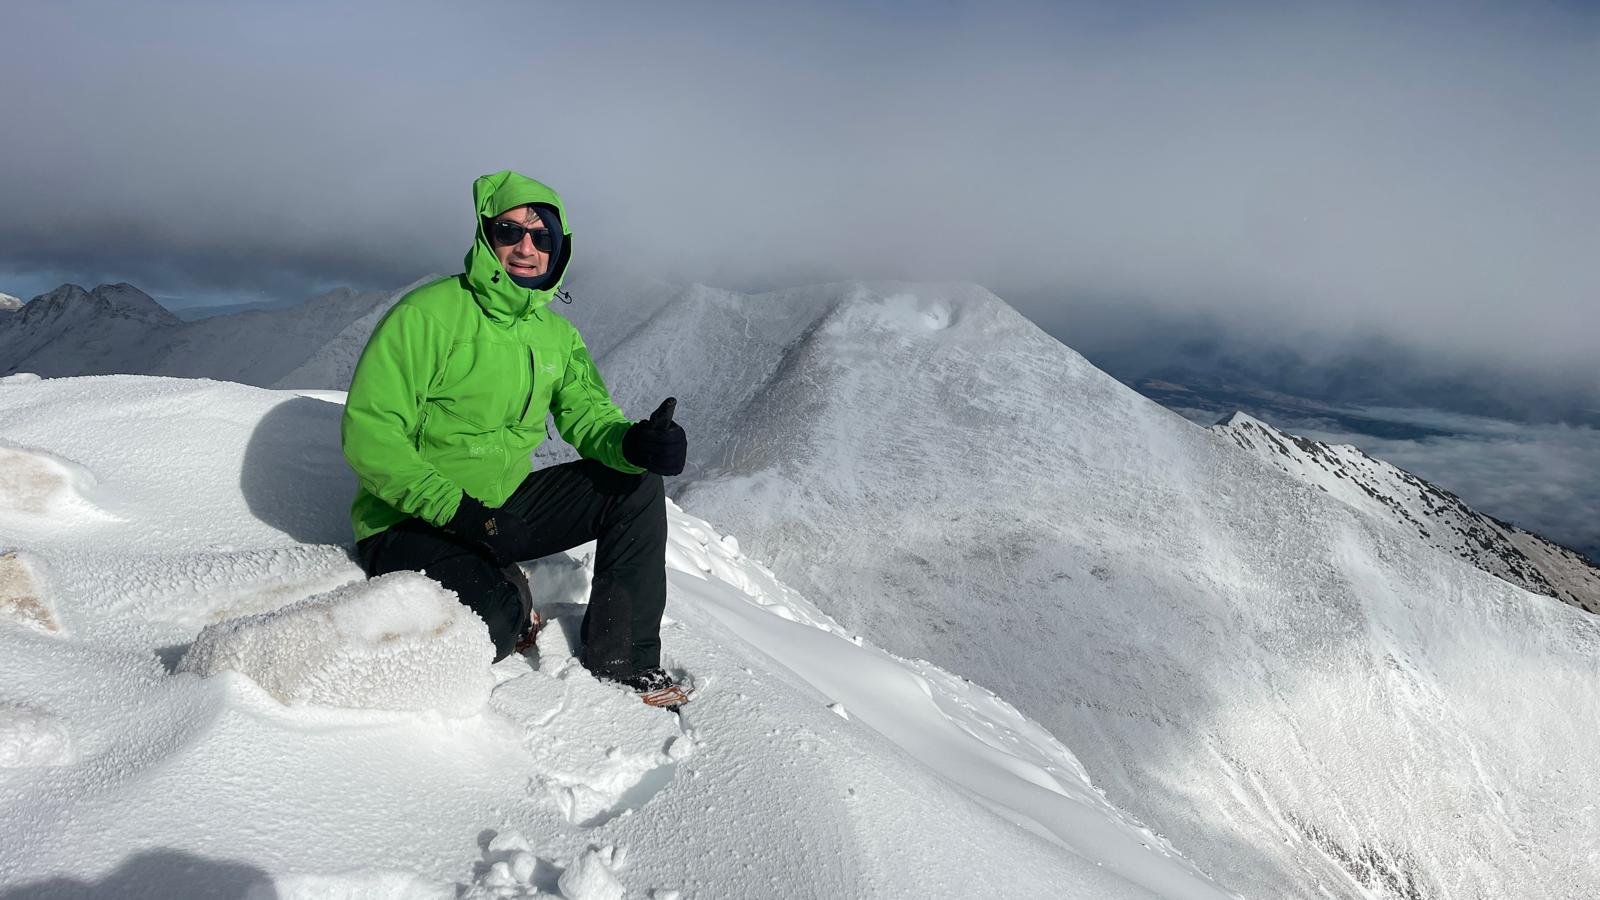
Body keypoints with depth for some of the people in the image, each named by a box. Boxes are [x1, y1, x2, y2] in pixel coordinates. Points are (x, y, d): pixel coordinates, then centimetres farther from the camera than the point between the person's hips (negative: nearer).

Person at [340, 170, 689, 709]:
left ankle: (622, 662, 0)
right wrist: (451, 507, -28)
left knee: (636, 486, -8)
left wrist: (631, 442, -23)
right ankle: (509, 603, 6)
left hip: (505, 508, 7)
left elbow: (587, 413, 1)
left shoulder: (557, 335, 5)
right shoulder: (430, 314, -17)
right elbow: (368, 433, -20)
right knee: (491, 623, -34)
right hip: (410, 524, -6)